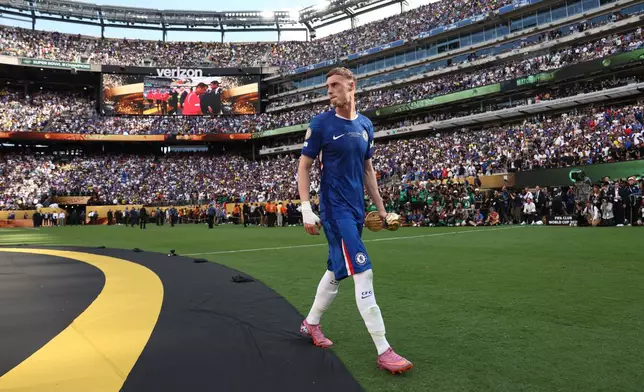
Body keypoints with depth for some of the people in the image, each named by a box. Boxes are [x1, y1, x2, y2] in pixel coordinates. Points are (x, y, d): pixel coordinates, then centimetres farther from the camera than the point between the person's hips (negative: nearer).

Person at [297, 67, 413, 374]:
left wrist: (380, 207, 16)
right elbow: (303, 167, -5)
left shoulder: (365, 125, 9)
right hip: (335, 209, -6)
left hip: (356, 209, 7)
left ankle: (311, 323, 35)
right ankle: (383, 351, -7)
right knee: (363, 272, -13)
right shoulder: (320, 124, -7)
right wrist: (306, 209, -14)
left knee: (337, 271, 15)